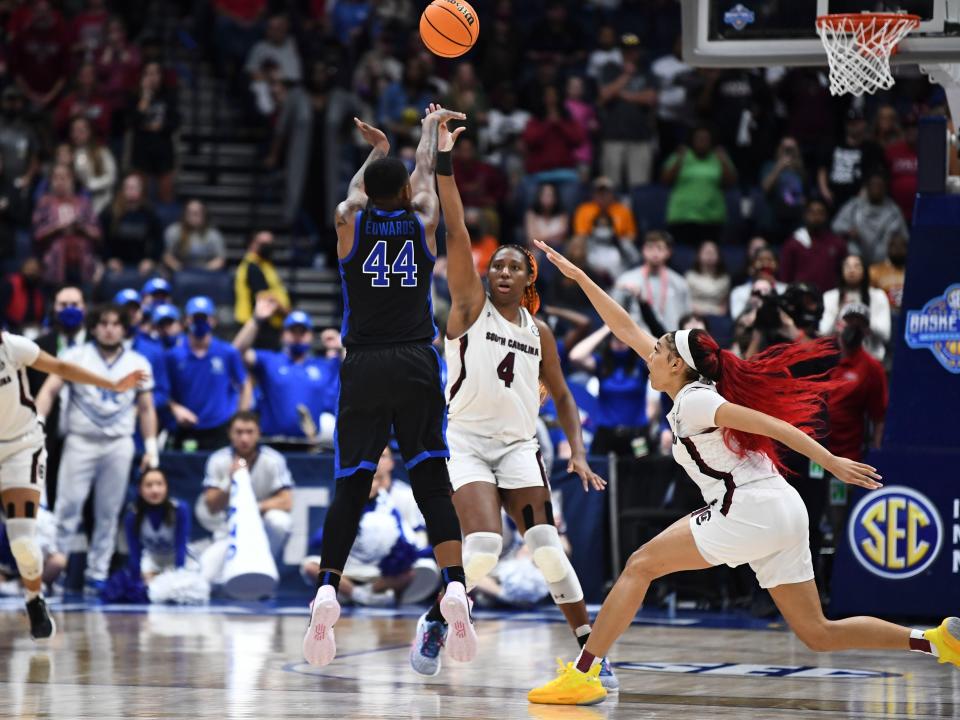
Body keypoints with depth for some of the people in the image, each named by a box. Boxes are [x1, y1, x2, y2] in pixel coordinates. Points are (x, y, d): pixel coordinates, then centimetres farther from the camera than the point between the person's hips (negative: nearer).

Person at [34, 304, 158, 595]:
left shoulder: (139, 364, 10)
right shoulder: (76, 357, 3)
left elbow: (146, 409, 13)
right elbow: (49, 390, -4)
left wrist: (151, 447, 6)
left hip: (119, 446, 2)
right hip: (80, 441, -2)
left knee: (108, 513, 3)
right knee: (68, 506, -8)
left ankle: (97, 574, 9)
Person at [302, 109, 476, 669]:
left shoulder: (350, 222, 3)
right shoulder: (423, 219, 4)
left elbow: (359, 186, 27)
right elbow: (425, 169, 25)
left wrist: (378, 148, 47)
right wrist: (431, 126, 44)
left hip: (364, 369, 0)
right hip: (417, 366, 0)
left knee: (351, 487, 3)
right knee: (433, 483, 1)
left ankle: (328, 589, -15)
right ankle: (455, 586, -17)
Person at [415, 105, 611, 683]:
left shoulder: (539, 333, 12)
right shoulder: (471, 305, 2)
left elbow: (562, 397, 20)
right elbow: (456, 231, -8)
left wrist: (578, 453, 6)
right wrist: (444, 160, -17)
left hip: (518, 444, 3)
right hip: (466, 439, -3)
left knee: (546, 545, -12)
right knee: (483, 546, -21)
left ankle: (589, 646, -4)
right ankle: (436, 620, 4)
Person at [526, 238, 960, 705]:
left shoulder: (693, 400, -4)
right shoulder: (691, 391, 19)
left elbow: (771, 425, -13)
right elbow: (626, 330, 26)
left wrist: (831, 463, -21)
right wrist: (578, 276, 27)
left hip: (749, 509, -9)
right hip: (783, 511, 9)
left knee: (640, 565, -3)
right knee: (819, 634, 6)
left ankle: (582, 675, -6)